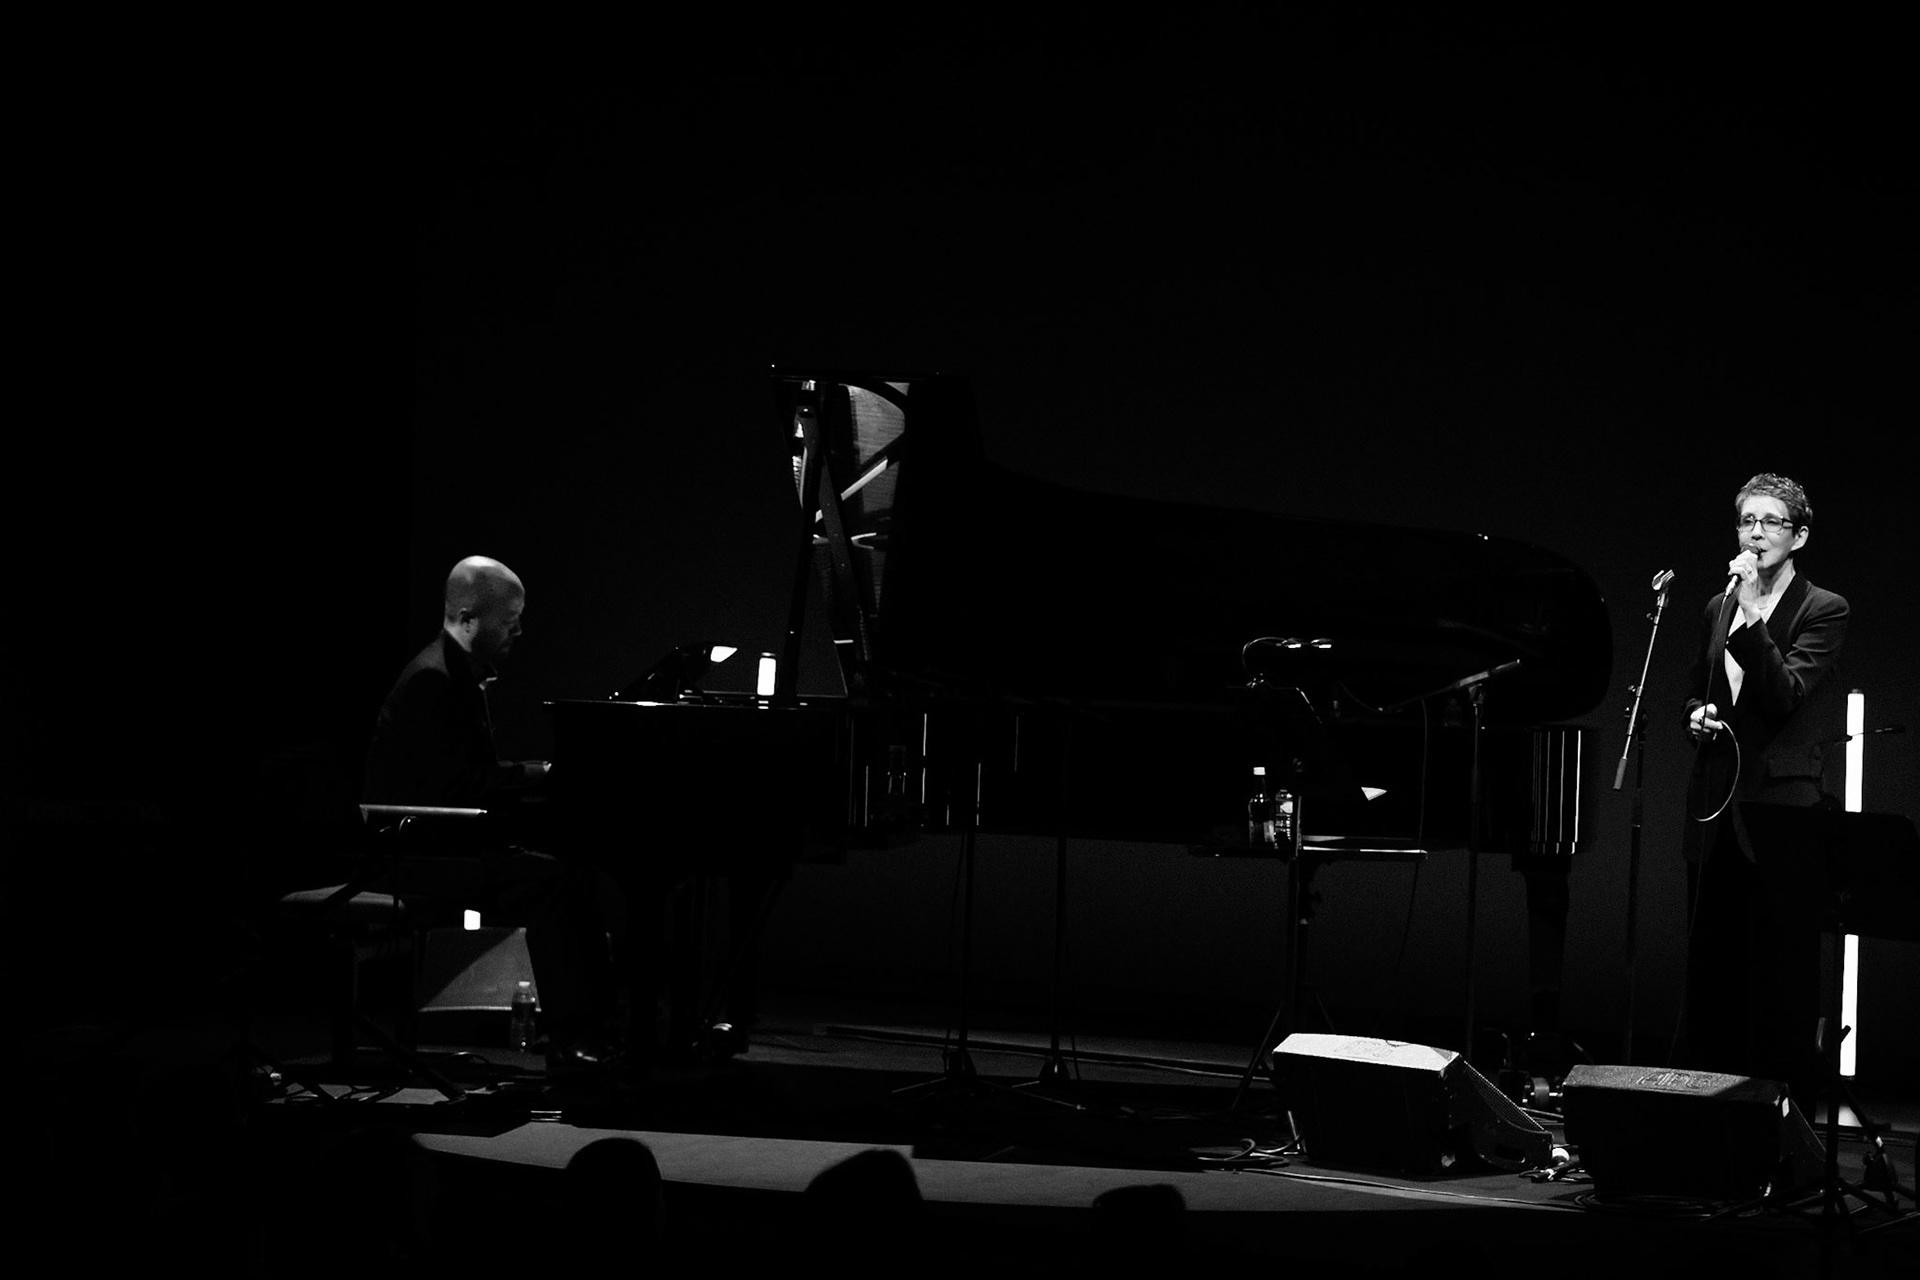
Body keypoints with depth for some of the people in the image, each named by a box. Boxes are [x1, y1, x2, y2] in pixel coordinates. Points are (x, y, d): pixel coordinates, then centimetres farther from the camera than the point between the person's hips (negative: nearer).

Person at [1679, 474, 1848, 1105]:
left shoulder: (1823, 610, -4)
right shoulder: (1717, 609, 15)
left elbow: (1785, 695, -17)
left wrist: (1751, 615, -23)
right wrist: (1698, 715, 4)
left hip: (1781, 807, -6)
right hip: (1715, 810, 6)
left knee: (1782, 973, -5)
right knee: (1709, 964, 10)